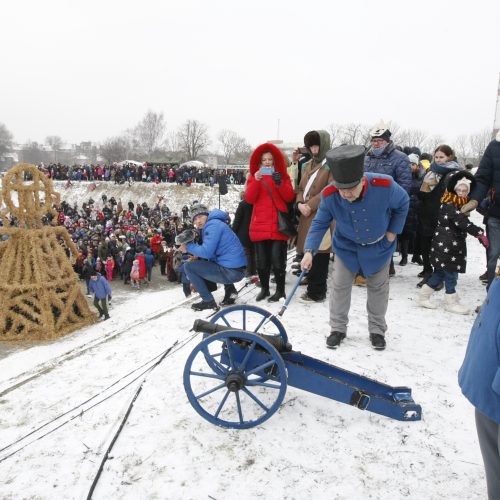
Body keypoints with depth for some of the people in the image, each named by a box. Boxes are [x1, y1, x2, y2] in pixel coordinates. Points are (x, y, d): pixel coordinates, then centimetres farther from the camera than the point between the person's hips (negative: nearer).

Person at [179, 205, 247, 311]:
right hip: (237, 268, 10)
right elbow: (211, 251, 22)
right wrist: (198, 256, 6)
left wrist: (188, 247, -4)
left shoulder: (213, 225, -11)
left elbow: (206, 252, -18)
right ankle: (230, 289, 20)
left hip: (231, 271, -10)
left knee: (188, 266, -5)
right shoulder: (213, 224, 20)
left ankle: (208, 301, -1)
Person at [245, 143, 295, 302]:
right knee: (261, 261, 7)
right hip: (260, 225, 2)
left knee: (277, 260, -4)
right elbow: (249, 199, -3)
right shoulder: (254, 177, 11)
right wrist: (256, 181, -16)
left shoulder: (283, 175, 8)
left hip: (278, 225, -2)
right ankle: (264, 289, 21)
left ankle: (280, 290, 9)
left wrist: (280, 184, -17)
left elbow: (290, 197, -2)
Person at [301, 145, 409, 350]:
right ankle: (338, 328, 23)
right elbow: (319, 223, -18)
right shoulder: (329, 195, -31)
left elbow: (403, 204, -12)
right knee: (339, 286, 4)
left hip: (379, 246, 0)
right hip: (346, 246, 1)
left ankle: (377, 329, 31)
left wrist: (393, 231, -10)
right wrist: (309, 250, -30)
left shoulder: (385, 185, -34)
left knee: (378, 287, 13)